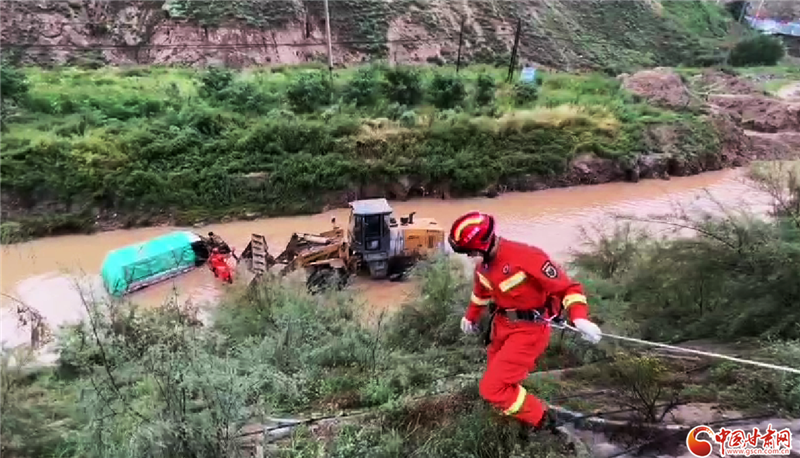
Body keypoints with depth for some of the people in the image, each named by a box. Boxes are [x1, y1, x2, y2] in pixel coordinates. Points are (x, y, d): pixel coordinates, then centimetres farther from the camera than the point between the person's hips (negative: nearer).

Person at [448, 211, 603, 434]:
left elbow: (567, 287, -23)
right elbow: (481, 291, 21)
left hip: (528, 331, -8)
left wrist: (579, 318, -38)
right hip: (502, 325, 8)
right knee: (497, 380, 17)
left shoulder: (526, 258, -29)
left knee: (492, 389, -10)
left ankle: (545, 422, 6)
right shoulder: (484, 265, -2)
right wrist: (470, 317, 35)